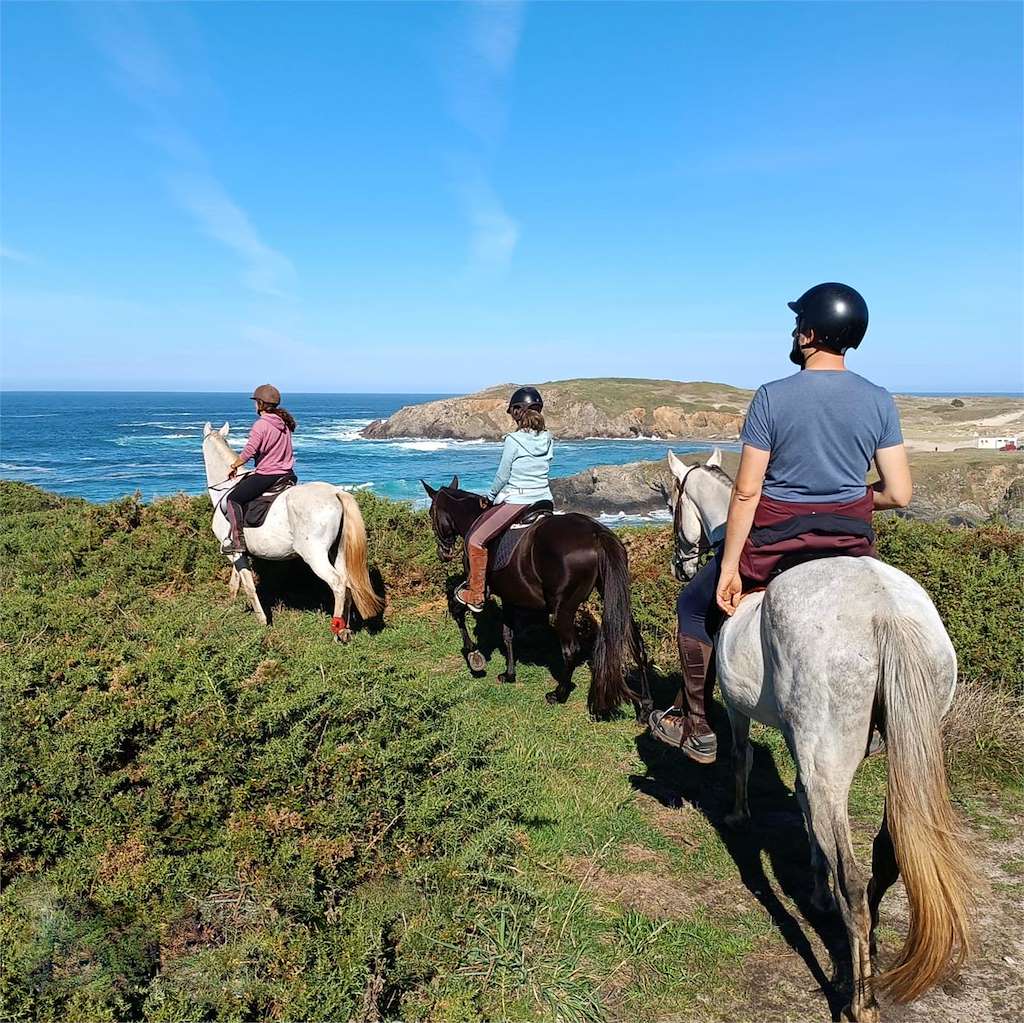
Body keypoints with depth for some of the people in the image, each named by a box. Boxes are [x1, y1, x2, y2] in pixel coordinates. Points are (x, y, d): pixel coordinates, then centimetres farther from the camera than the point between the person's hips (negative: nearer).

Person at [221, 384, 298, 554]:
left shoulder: (261, 425, -14)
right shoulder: (285, 423, 10)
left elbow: (249, 452, -16)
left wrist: (233, 466, 1)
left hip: (266, 476, -8)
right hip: (287, 474, 8)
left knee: (233, 498, 2)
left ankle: (238, 540, -5)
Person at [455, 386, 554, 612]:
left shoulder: (513, 440, -13)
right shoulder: (548, 440, 4)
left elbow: (502, 476, -7)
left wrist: (491, 496, 12)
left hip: (516, 501, -7)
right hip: (544, 501, 7)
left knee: (475, 539, 1)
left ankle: (476, 596, 3)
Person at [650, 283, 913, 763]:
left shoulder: (772, 398, -13)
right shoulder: (880, 401, -4)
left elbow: (746, 492, -14)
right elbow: (898, 494, -5)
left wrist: (728, 569, -8)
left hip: (775, 540, -4)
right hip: (852, 542, 4)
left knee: (695, 605, 20)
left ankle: (695, 728, 26)